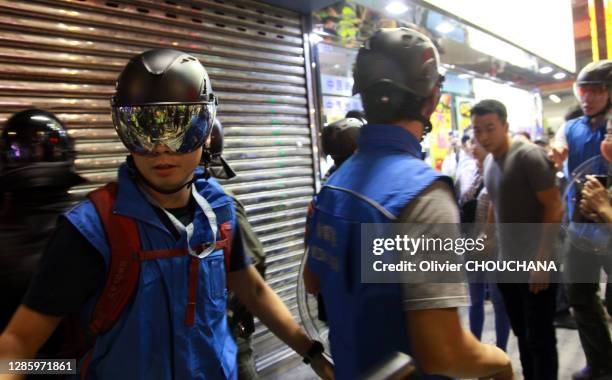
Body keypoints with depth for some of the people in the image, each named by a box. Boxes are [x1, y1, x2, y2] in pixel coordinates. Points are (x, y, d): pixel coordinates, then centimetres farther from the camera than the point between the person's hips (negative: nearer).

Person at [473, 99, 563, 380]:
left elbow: (554, 207, -17)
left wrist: (542, 261, -20)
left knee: (540, 339, 5)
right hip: (507, 265, 7)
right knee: (522, 334, 18)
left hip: (535, 267, -7)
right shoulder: (489, 161, 8)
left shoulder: (529, 155, -15)